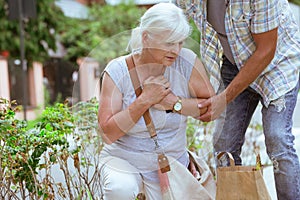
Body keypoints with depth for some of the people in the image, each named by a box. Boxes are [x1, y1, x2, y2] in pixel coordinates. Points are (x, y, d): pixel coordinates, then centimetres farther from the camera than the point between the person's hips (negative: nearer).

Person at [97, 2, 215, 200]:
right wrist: (144, 100, -25)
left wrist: (175, 103, -20)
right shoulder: (118, 71, -16)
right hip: (123, 159, -3)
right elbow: (108, 134, -19)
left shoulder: (187, 62, -11)